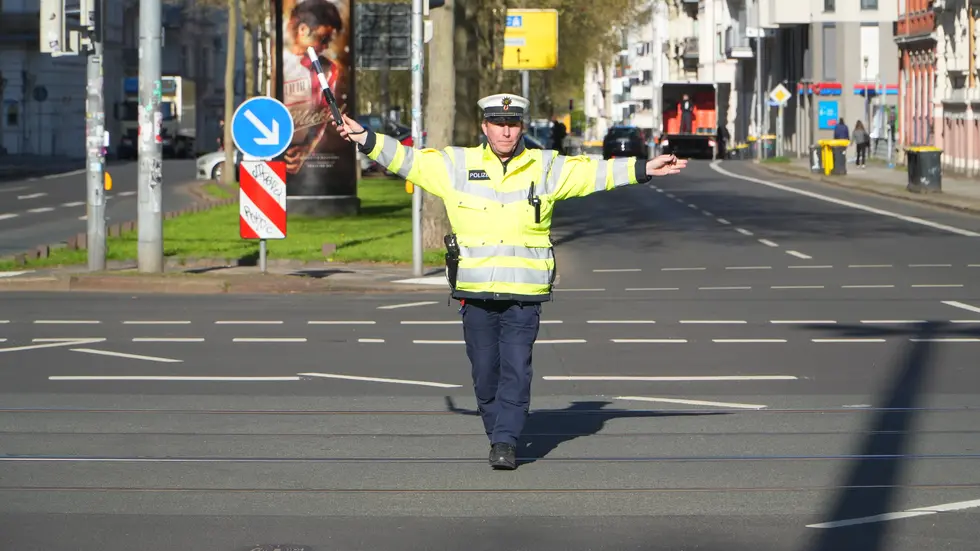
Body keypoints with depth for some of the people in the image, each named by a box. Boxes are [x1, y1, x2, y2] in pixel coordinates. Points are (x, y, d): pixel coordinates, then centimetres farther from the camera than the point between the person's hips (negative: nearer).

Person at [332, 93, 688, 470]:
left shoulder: (545, 168, 7)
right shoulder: (456, 165, 6)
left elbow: (593, 172, 9)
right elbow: (406, 159, 8)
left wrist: (645, 169, 5)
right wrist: (365, 139, 2)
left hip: (524, 293, -1)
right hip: (474, 292, 1)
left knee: (516, 369, -9)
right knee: (484, 371, 5)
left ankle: (506, 443, -6)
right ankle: (498, 435, 21)